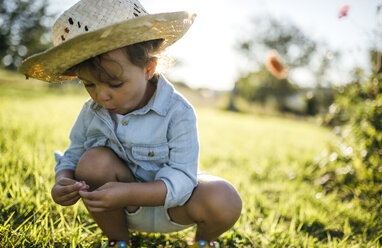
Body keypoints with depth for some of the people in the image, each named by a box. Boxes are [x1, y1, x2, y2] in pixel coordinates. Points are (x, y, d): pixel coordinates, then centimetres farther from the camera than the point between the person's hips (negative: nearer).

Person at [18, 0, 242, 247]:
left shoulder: (178, 112, -23)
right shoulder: (92, 111, -8)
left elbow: (180, 177, -26)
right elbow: (72, 156, 1)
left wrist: (127, 194, -42)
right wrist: (63, 180, -24)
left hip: (170, 206, -3)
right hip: (125, 208, 3)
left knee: (225, 201, -30)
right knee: (94, 160, -26)